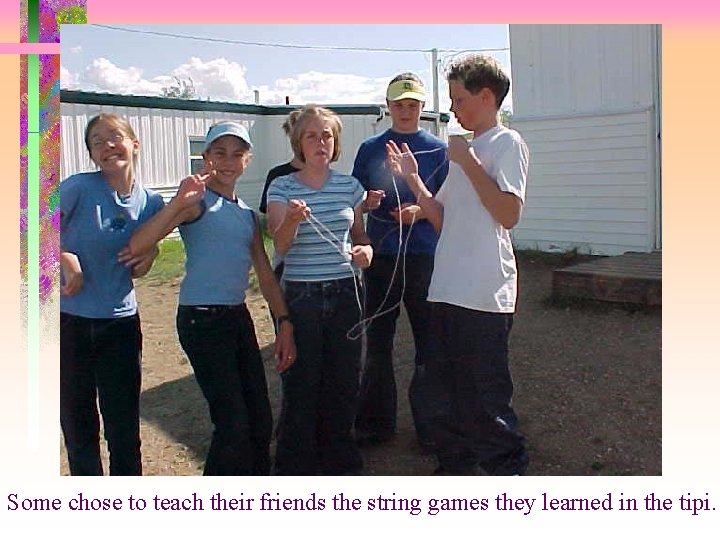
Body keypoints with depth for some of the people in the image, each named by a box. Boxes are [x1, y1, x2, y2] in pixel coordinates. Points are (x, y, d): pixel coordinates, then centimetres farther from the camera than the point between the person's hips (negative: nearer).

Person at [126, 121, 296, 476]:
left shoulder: (247, 213, 13)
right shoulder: (197, 201, -8)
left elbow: (265, 273, 15)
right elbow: (136, 247, -21)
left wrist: (284, 323, 8)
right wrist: (178, 202, -31)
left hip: (239, 317, 7)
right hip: (202, 320, -7)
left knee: (261, 420, 12)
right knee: (234, 424, -6)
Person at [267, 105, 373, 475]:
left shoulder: (349, 186, 5)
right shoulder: (282, 187, -3)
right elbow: (280, 244, -15)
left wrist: (366, 250, -8)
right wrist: (293, 219, -36)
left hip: (344, 293, 3)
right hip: (300, 295, -3)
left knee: (343, 379, 11)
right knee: (301, 382, 2)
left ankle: (339, 458, 31)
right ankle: (297, 464, 21)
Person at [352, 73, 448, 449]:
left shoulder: (437, 149, 4)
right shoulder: (370, 149, 9)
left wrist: (420, 211, -16)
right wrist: (367, 202, -11)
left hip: (424, 257, -2)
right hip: (380, 258, 2)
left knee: (429, 343, 3)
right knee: (378, 343, 10)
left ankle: (430, 426, 17)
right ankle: (376, 423, 23)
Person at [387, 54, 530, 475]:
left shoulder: (507, 143, -5)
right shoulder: (466, 150, 19)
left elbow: (509, 214, -19)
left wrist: (468, 163, -14)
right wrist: (412, 178, 8)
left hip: (485, 295, -9)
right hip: (448, 290, 9)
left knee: (485, 396, -1)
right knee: (445, 389, 16)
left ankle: (508, 470, 17)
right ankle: (456, 465, 31)